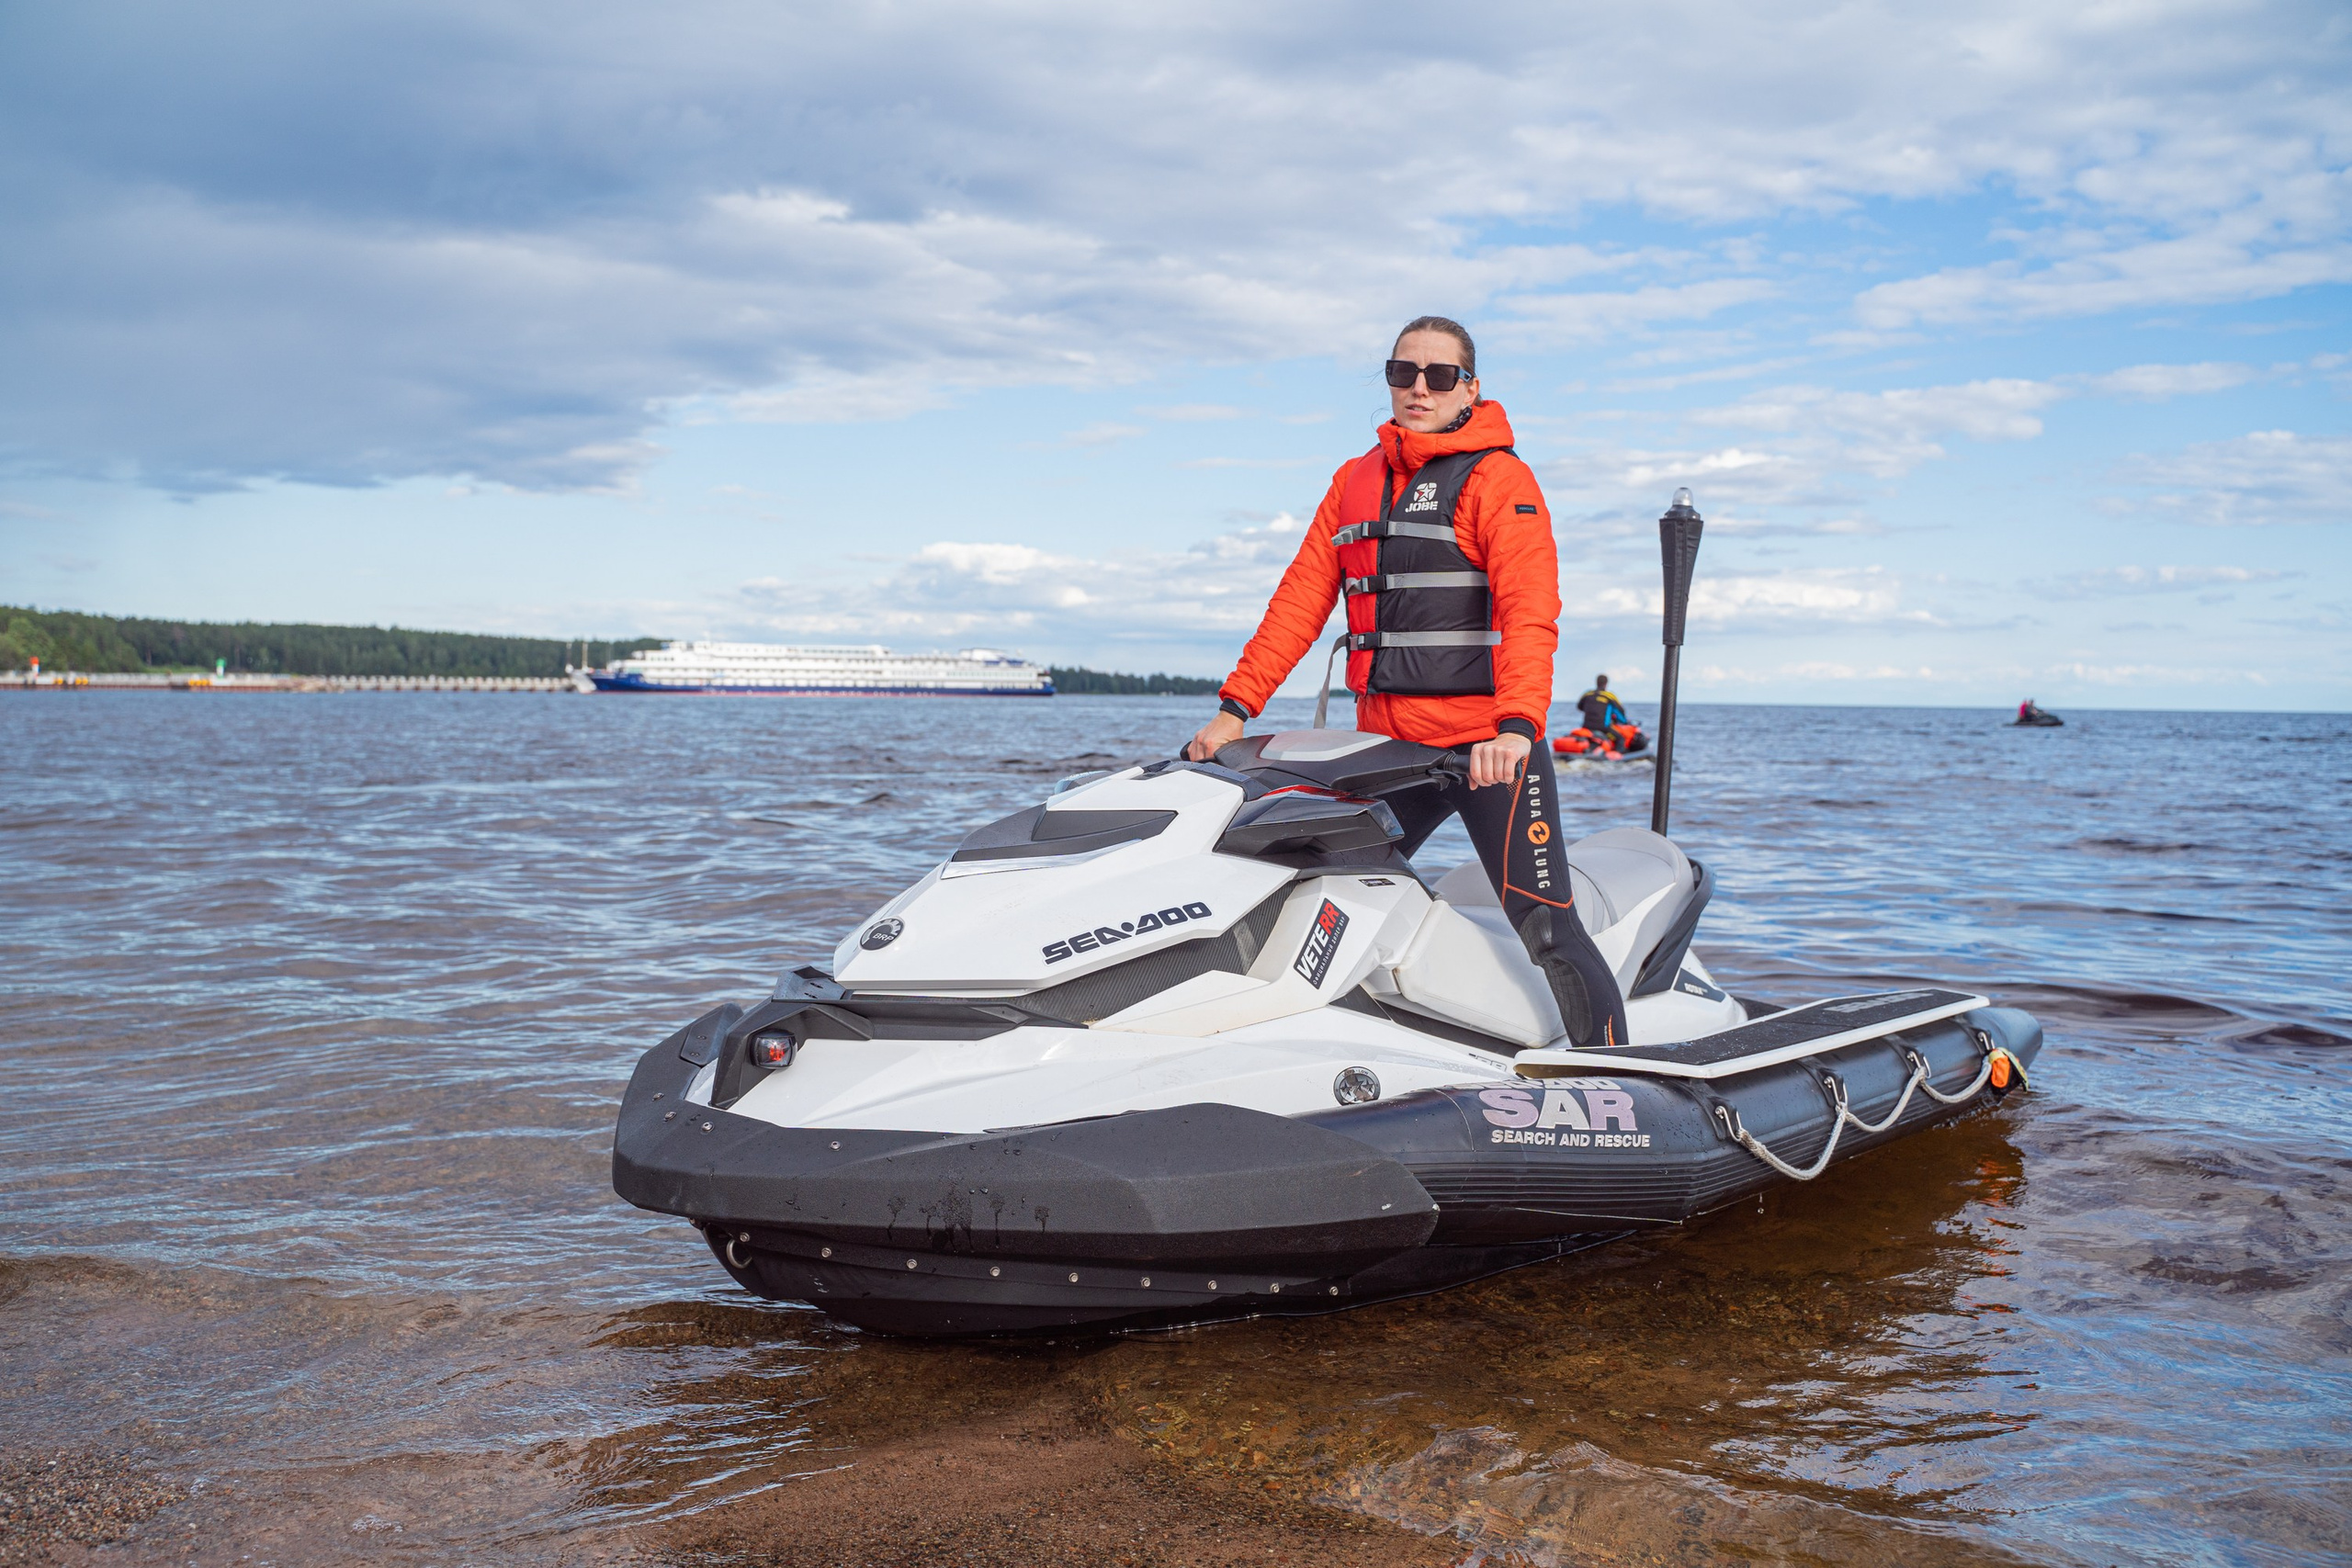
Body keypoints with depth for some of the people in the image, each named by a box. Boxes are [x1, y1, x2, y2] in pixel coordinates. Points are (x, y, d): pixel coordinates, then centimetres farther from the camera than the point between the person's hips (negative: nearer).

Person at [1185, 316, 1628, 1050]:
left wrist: (1518, 725, -29)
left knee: (1547, 927, -11)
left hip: (1488, 747, -6)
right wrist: (1235, 708, 5)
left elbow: (1530, 612, -14)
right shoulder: (1355, 481, 16)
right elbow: (1300, 598, 14)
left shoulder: (1498, 477, -2)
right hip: (1385, 748, 6)